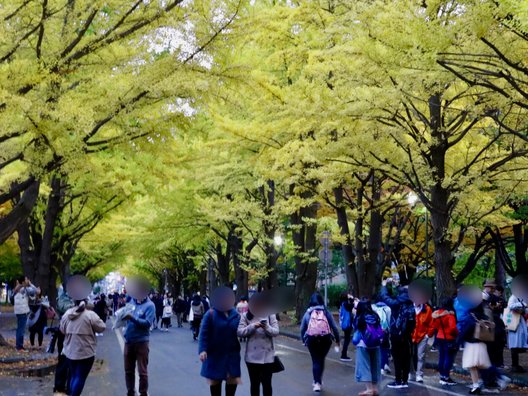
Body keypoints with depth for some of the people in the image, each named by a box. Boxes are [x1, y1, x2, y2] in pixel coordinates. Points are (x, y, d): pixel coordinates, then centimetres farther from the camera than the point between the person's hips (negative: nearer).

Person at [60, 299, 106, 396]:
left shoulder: (67, 314, 2)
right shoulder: (90, 315, -15)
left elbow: (62, 330, 14)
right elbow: (102, 327, -6)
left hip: (70, 351, 6)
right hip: (85, 352, -5)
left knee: (73, 376, 18)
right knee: (80, 377, 0)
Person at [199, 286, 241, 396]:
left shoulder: (236, 314, 0)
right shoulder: (211, 314, -11)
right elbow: (204, 333, -13)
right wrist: (203, 350, -21)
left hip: (232, 354, 3)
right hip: (215, 354, -3)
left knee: (233, 379, 5)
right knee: (215, 380, 10)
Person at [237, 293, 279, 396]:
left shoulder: (270, 315, 2)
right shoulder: (245, 316, 2)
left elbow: (276, 332, -5)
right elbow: (239, 332, -6)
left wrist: (267, 327, -25)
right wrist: (253, 326, -19)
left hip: (267, 356, -1)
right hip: (252, 356, 1)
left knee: (267, 383, 2)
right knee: (254, 383, 11)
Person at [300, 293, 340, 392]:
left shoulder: (308, 313, 6)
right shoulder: (326, 312, 5)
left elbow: (302, 329, 7)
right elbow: (334, 327, 2)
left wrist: (303, 340, 20)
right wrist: (337, 340, 12)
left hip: (311, 339, 0)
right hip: (325, 339, 0)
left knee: (315, 360, 8)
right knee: (321, 359, 16)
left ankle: (317, 382, -3)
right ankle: (318, 381, 23)